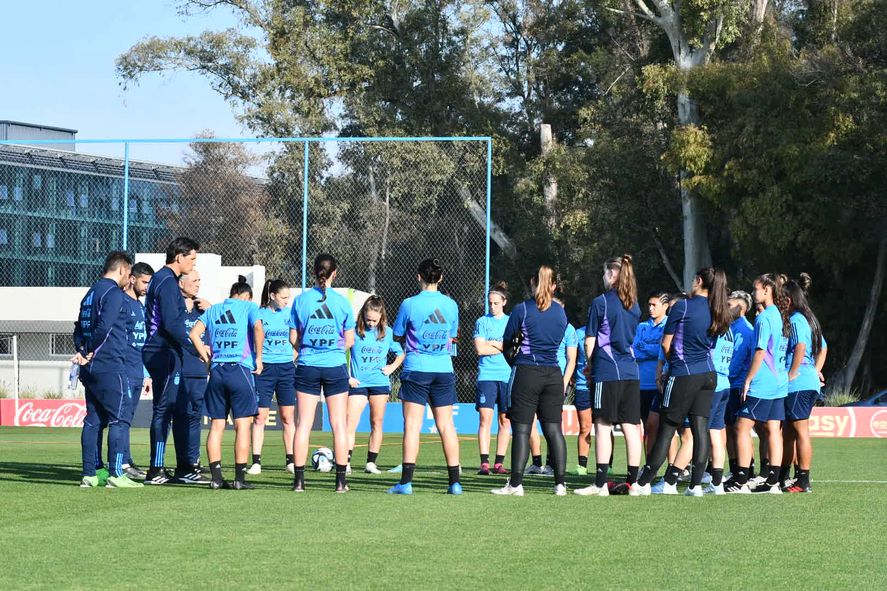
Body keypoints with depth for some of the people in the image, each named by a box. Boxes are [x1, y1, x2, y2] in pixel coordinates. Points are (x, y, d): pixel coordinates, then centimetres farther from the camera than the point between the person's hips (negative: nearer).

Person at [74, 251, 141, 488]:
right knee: (119, 418, -6)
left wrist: (82, 351, 5)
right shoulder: (114, 293, -10)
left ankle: (89, 474, 10)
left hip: (91, 369, 9)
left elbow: (79, 328, 18)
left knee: (93, 419, 10)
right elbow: (104, 327, -21)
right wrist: (89, 353, -10)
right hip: (110, 366, -9)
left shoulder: (91, 293, 19)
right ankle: (115, 474, -10)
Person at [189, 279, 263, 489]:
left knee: (216, 425, 8)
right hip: (240, 369, -4)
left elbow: (194, 333, 7)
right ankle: (240, 478, -4)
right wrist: (258, 357, -5)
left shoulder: (212, 310, 17)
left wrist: (206, 358, 11)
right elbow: (258, 329, -13)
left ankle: (216, 477, 5)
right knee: (242, 425, -1)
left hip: (217, 371, 4)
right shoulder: (249, 307, 5)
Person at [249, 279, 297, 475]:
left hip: (286, 368, 2)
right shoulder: (259, 314, 0)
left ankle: (290, 460, 6)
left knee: (287, 416, 1)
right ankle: (256, 461, 0)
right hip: (264, 368, -2)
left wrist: (294, 356, 5)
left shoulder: (290, 313, 8)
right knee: (260, 416, -3)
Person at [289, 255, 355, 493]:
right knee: (339, 424, 5)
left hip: (307, 367, 1)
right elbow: (349, 341, 1)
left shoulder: (301, 300, -2)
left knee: (303, 423, 4)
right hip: (335, 367, -1)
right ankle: (341, 480, 5)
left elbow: (293, 339, 3)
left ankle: (299, 479, 2)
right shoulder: (342, 302, -4)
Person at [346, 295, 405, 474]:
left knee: (377, 423, 4)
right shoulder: (355, 330, -4)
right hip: (358, 384, -2)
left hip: (380, 383, 2)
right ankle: (346, 461, -14)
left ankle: (371, 463, 9)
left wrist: (392, 367, 3)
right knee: (350, 422, -12)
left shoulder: (387, 332, 4)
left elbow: (401, 353, 18)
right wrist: (347, 377, -4)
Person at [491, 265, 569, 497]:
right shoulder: (561, 312, 8)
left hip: (526, 373, -4)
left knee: (521, 429, -3)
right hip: (553, 374, 4)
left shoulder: (522, 309, -5)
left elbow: (507, 344, 1)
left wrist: (513, 354, 20)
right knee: (553, 428, 6)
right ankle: (560, 483, 4)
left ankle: (516, 483, -7)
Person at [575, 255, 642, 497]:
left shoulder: (600, 302, -6)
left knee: (603, 426, -4)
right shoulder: (634, 306, 13)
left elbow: (590, 341, -4)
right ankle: (633, 481, 8)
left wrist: (589, 365, 14)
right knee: (631, 427, 6)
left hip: (607, 371, -6)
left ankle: (600, 483, -7)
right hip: (631, 372, 6)